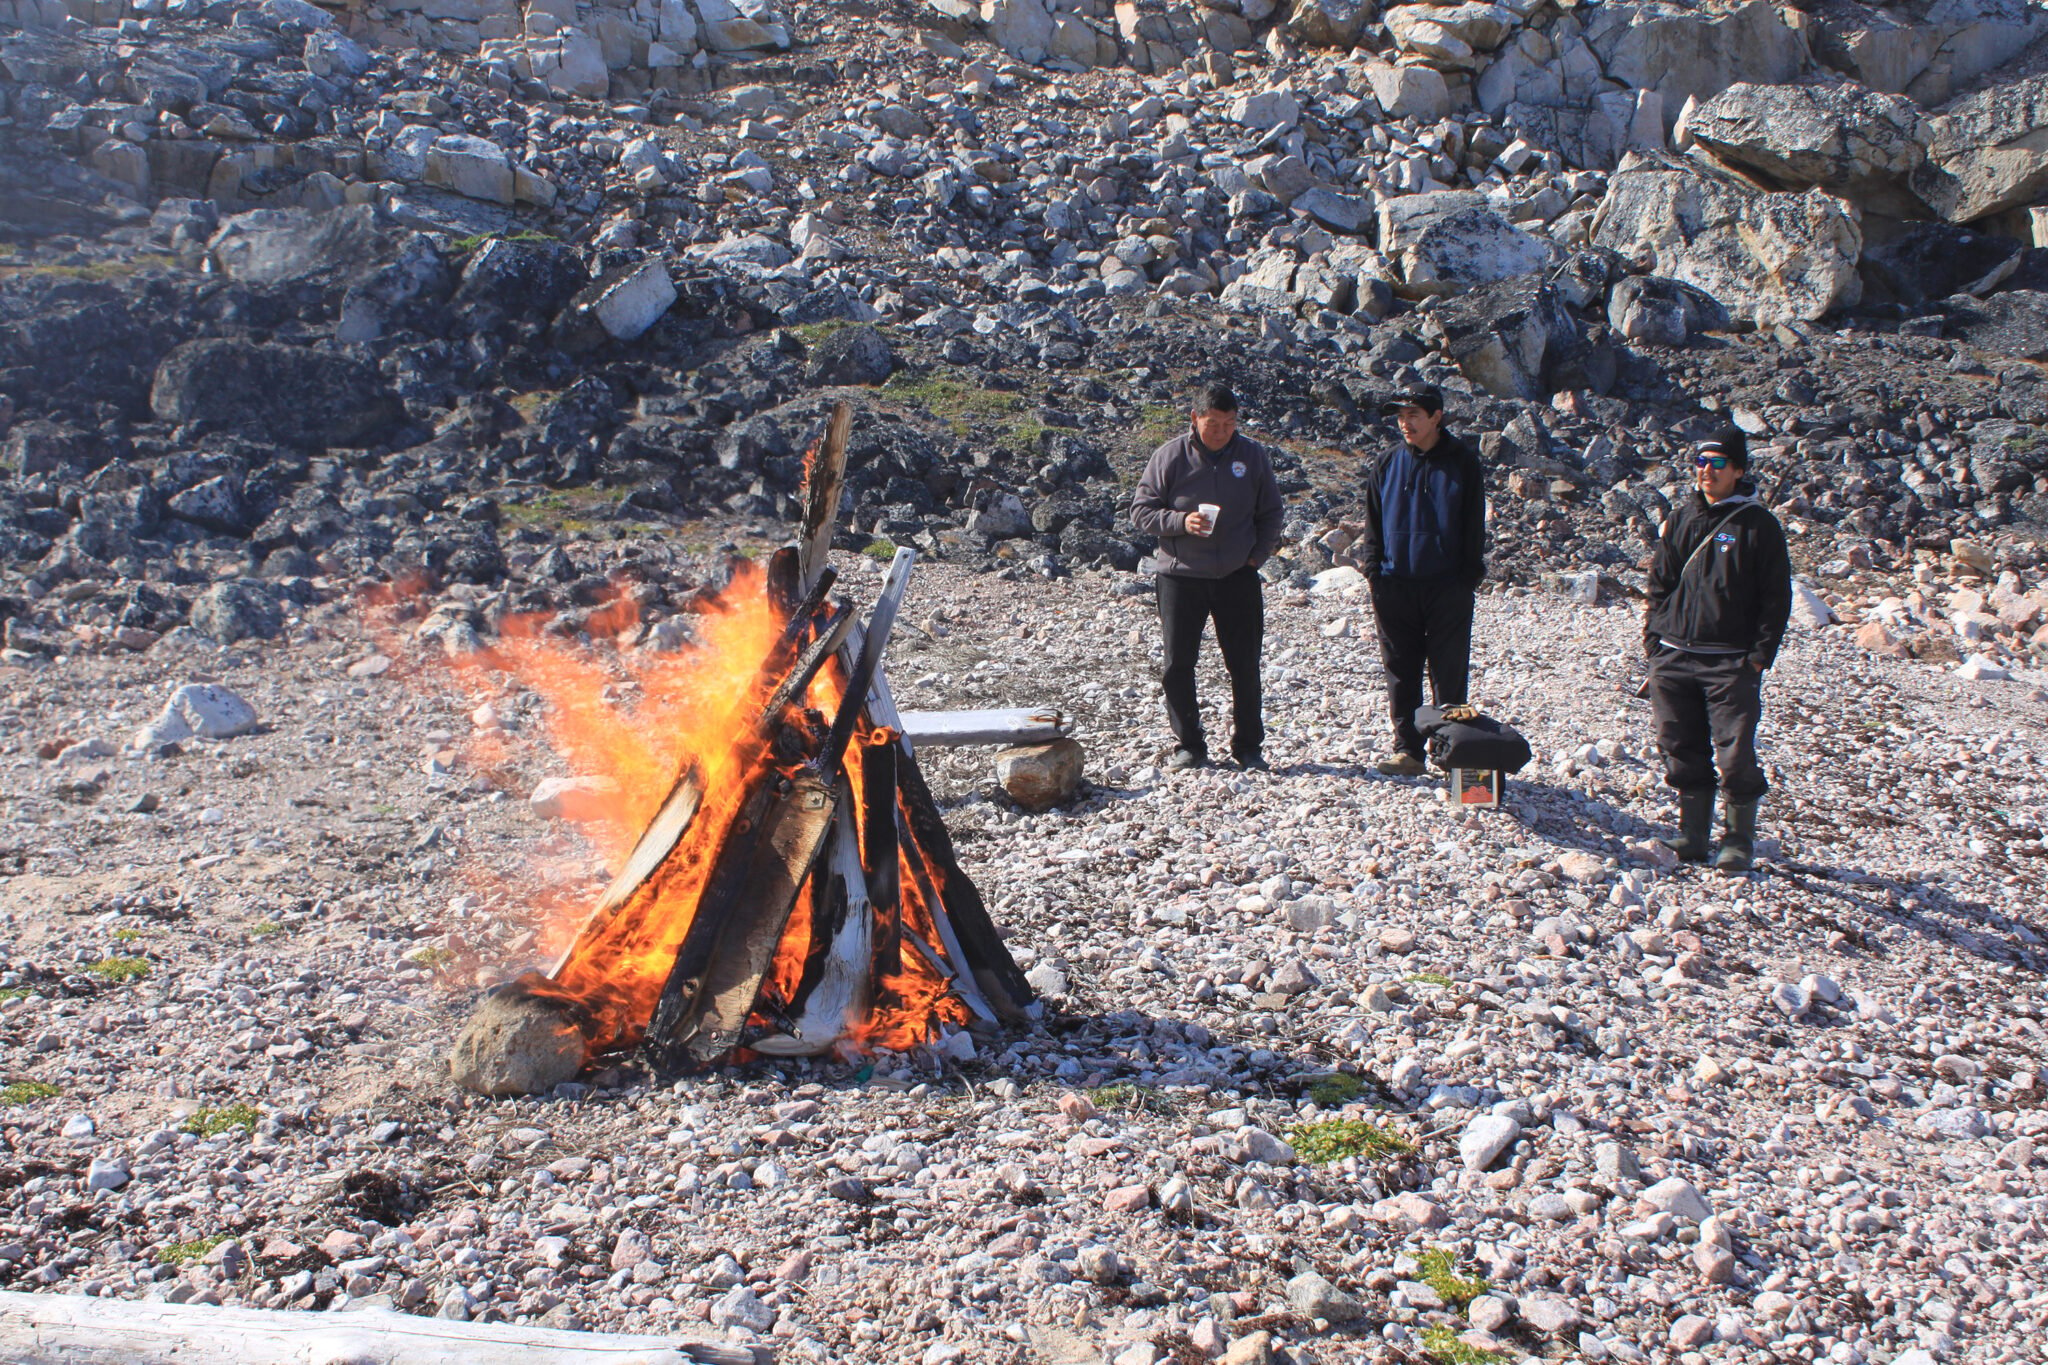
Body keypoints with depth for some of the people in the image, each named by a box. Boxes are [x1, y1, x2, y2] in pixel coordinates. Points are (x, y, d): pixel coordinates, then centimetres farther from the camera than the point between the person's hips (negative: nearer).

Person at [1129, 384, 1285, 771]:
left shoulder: (1253, 455, 4)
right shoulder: (1169, 456, -3)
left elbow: (1271, 514, 13)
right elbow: (1140, 511, -2)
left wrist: (1257, 555, 0)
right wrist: (1180, 521, -18)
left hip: (1238, 577, 1)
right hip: (1180, 576, -1)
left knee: (1244, 666, 5)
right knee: (1178, 666, 2)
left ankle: (1248, 746, 17)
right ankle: (1188, 745, 14)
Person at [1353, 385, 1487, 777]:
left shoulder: (1463, 463, 1)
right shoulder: (1386, 465, 8)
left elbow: (1474, 524, 3)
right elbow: (1372, 522, 12)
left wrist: (1469, 576, -4)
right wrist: (1373, 567, 1)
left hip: (1448, 586, -2)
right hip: (1395, 585, 3)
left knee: (1449, 673, 2)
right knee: (1401, 672, 6)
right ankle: (1407, 749, 14)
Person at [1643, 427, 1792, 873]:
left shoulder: (1758, 525, 0)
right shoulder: (1682, 519, 12)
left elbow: (1776, 598, -1)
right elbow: (1660, 583, 18)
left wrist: (1760, 655, -8)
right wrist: (1653, 637, 8)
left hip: (1731, 663, -4)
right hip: (1673, 658, 4)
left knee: (1735, 756, -6)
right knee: (1683, 752, 8)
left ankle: (1739, 841, 9)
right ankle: (1692, 835, 19)